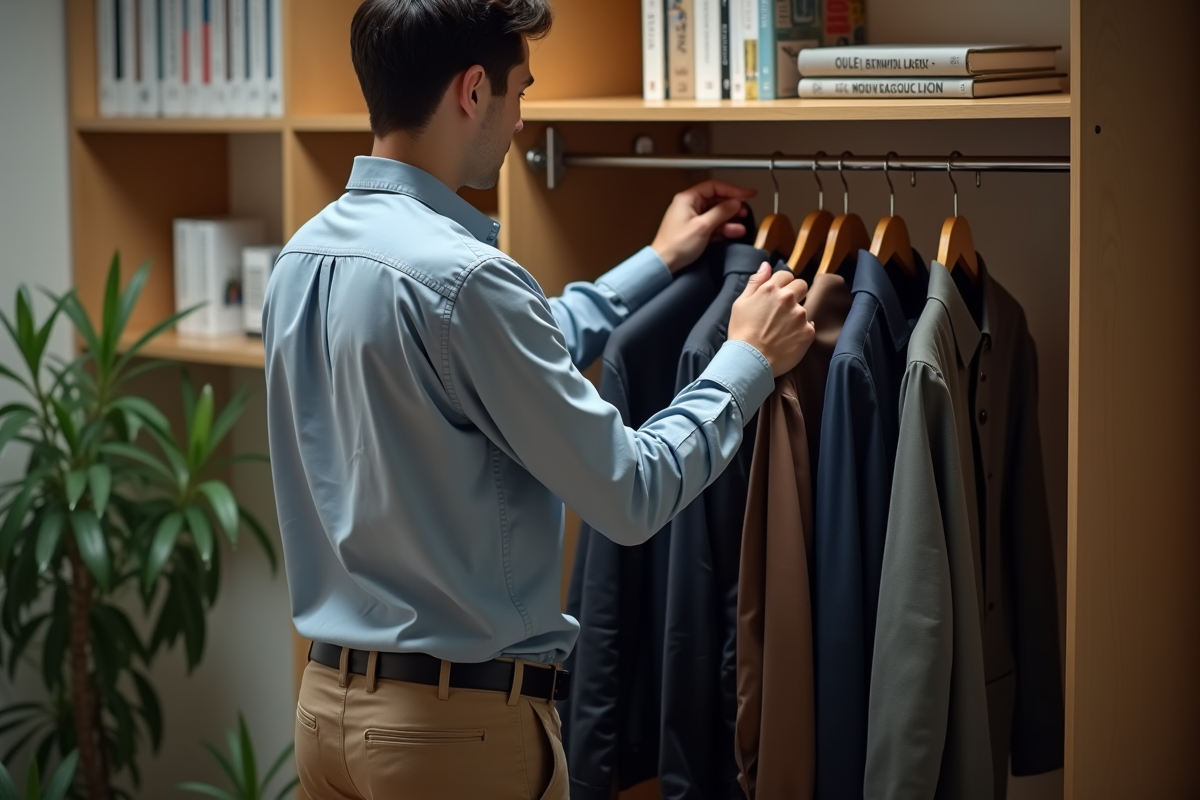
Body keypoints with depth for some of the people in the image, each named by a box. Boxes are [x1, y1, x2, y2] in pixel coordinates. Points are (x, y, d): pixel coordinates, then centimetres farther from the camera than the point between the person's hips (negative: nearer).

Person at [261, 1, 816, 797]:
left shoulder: (305, 255, 5)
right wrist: (750, 360, -1)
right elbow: (632, 495, -16)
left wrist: (658, 263, 26)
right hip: (463, 719, -8)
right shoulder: (459, 276, -22)